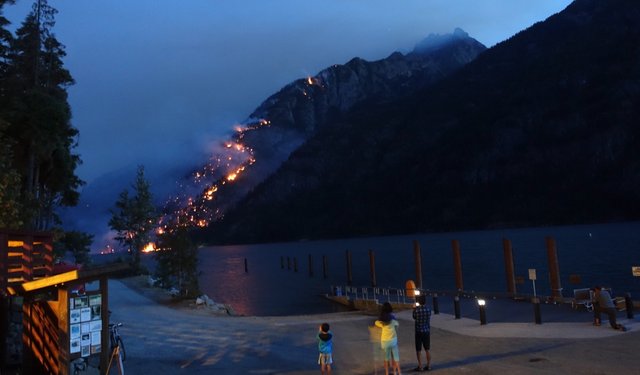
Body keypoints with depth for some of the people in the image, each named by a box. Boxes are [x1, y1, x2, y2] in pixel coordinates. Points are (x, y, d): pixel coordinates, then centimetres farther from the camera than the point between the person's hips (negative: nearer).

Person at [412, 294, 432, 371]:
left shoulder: (416, 310, -15)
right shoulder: (428, 309, -4)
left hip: (419, 331, -4)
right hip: (427, 331, 4)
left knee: (418, 350, 6)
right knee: (427, 350, 13)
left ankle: (420, 366, 10)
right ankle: (428, 366, 18)